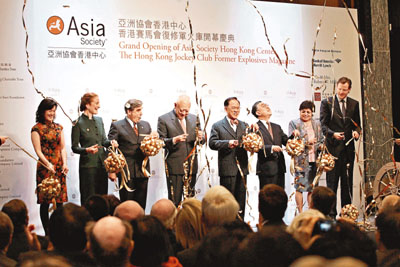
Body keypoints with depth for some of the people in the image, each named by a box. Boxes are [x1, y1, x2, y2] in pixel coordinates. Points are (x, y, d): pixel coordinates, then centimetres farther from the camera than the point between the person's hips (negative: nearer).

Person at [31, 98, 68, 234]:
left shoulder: (59, 127, 14)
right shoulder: (37, 129, -1)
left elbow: (63, 148, 10)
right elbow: (38, 151, -7)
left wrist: (64, 163, -5)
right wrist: (48, 164, -21)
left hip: (59, 168, 5)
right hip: (45, 168, -5)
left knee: (60, 200, 4)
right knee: (45, 202, -2)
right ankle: (47, 232, 4)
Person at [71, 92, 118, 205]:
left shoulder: (99, 120, 11)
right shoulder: (78, 123, -7)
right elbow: (75, 147, -6)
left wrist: (110, 142, -5)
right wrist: (87, 150, -23)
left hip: (102, 164, 6)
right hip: (88, 165, -6)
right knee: (89, 200, -3)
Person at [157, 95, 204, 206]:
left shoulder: (193, 118, 12)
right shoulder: (163, 119, -3)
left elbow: (200, 141, 16)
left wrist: (200, 137, -8)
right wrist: (174, 140, -25)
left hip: (191, 166, 5)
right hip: (175, 167, -5)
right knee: (174, 201, -3)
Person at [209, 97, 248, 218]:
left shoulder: (244, 125, 16)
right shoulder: (217, 126, 4)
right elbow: (212, 143, -8)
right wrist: (227, 143, -22)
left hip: (242, 168, 4)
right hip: (227, 168, -4)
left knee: (241, 200, 8)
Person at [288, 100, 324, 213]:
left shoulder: (317, 123, 17)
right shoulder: (294, 123, 3)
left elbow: (321, 140, 19)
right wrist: (306, 142, -16)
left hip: (314, 159, 4)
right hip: (301, 159, -4)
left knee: (312, 187, 8)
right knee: (300, 187, -6)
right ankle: (300, 213, -1)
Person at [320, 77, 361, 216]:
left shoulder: (354, 104, 12)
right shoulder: (327, 103, 1)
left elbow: (357, 124, 15)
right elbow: (323, 125, -2)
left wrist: (356, 131, -7)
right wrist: (333, 134, -20)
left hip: (348, 147, 4)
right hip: (333, 147, -4)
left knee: (347, 182, 7)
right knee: (332, 181, -3)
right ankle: (331, 213, 1)